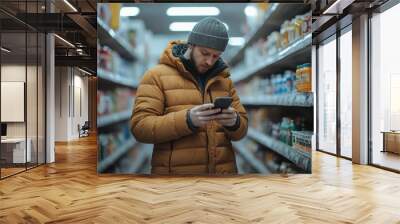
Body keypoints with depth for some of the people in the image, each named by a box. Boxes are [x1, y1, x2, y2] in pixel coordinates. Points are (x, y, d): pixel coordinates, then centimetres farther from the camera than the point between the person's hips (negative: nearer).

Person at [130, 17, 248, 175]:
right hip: (176, 170, -4)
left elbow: (241, 129, 9)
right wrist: (187, 120, -25)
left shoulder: (224, 80, 9)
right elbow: (140, 126, -12)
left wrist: (234, 121, -15)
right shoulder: (157, 76, -4)